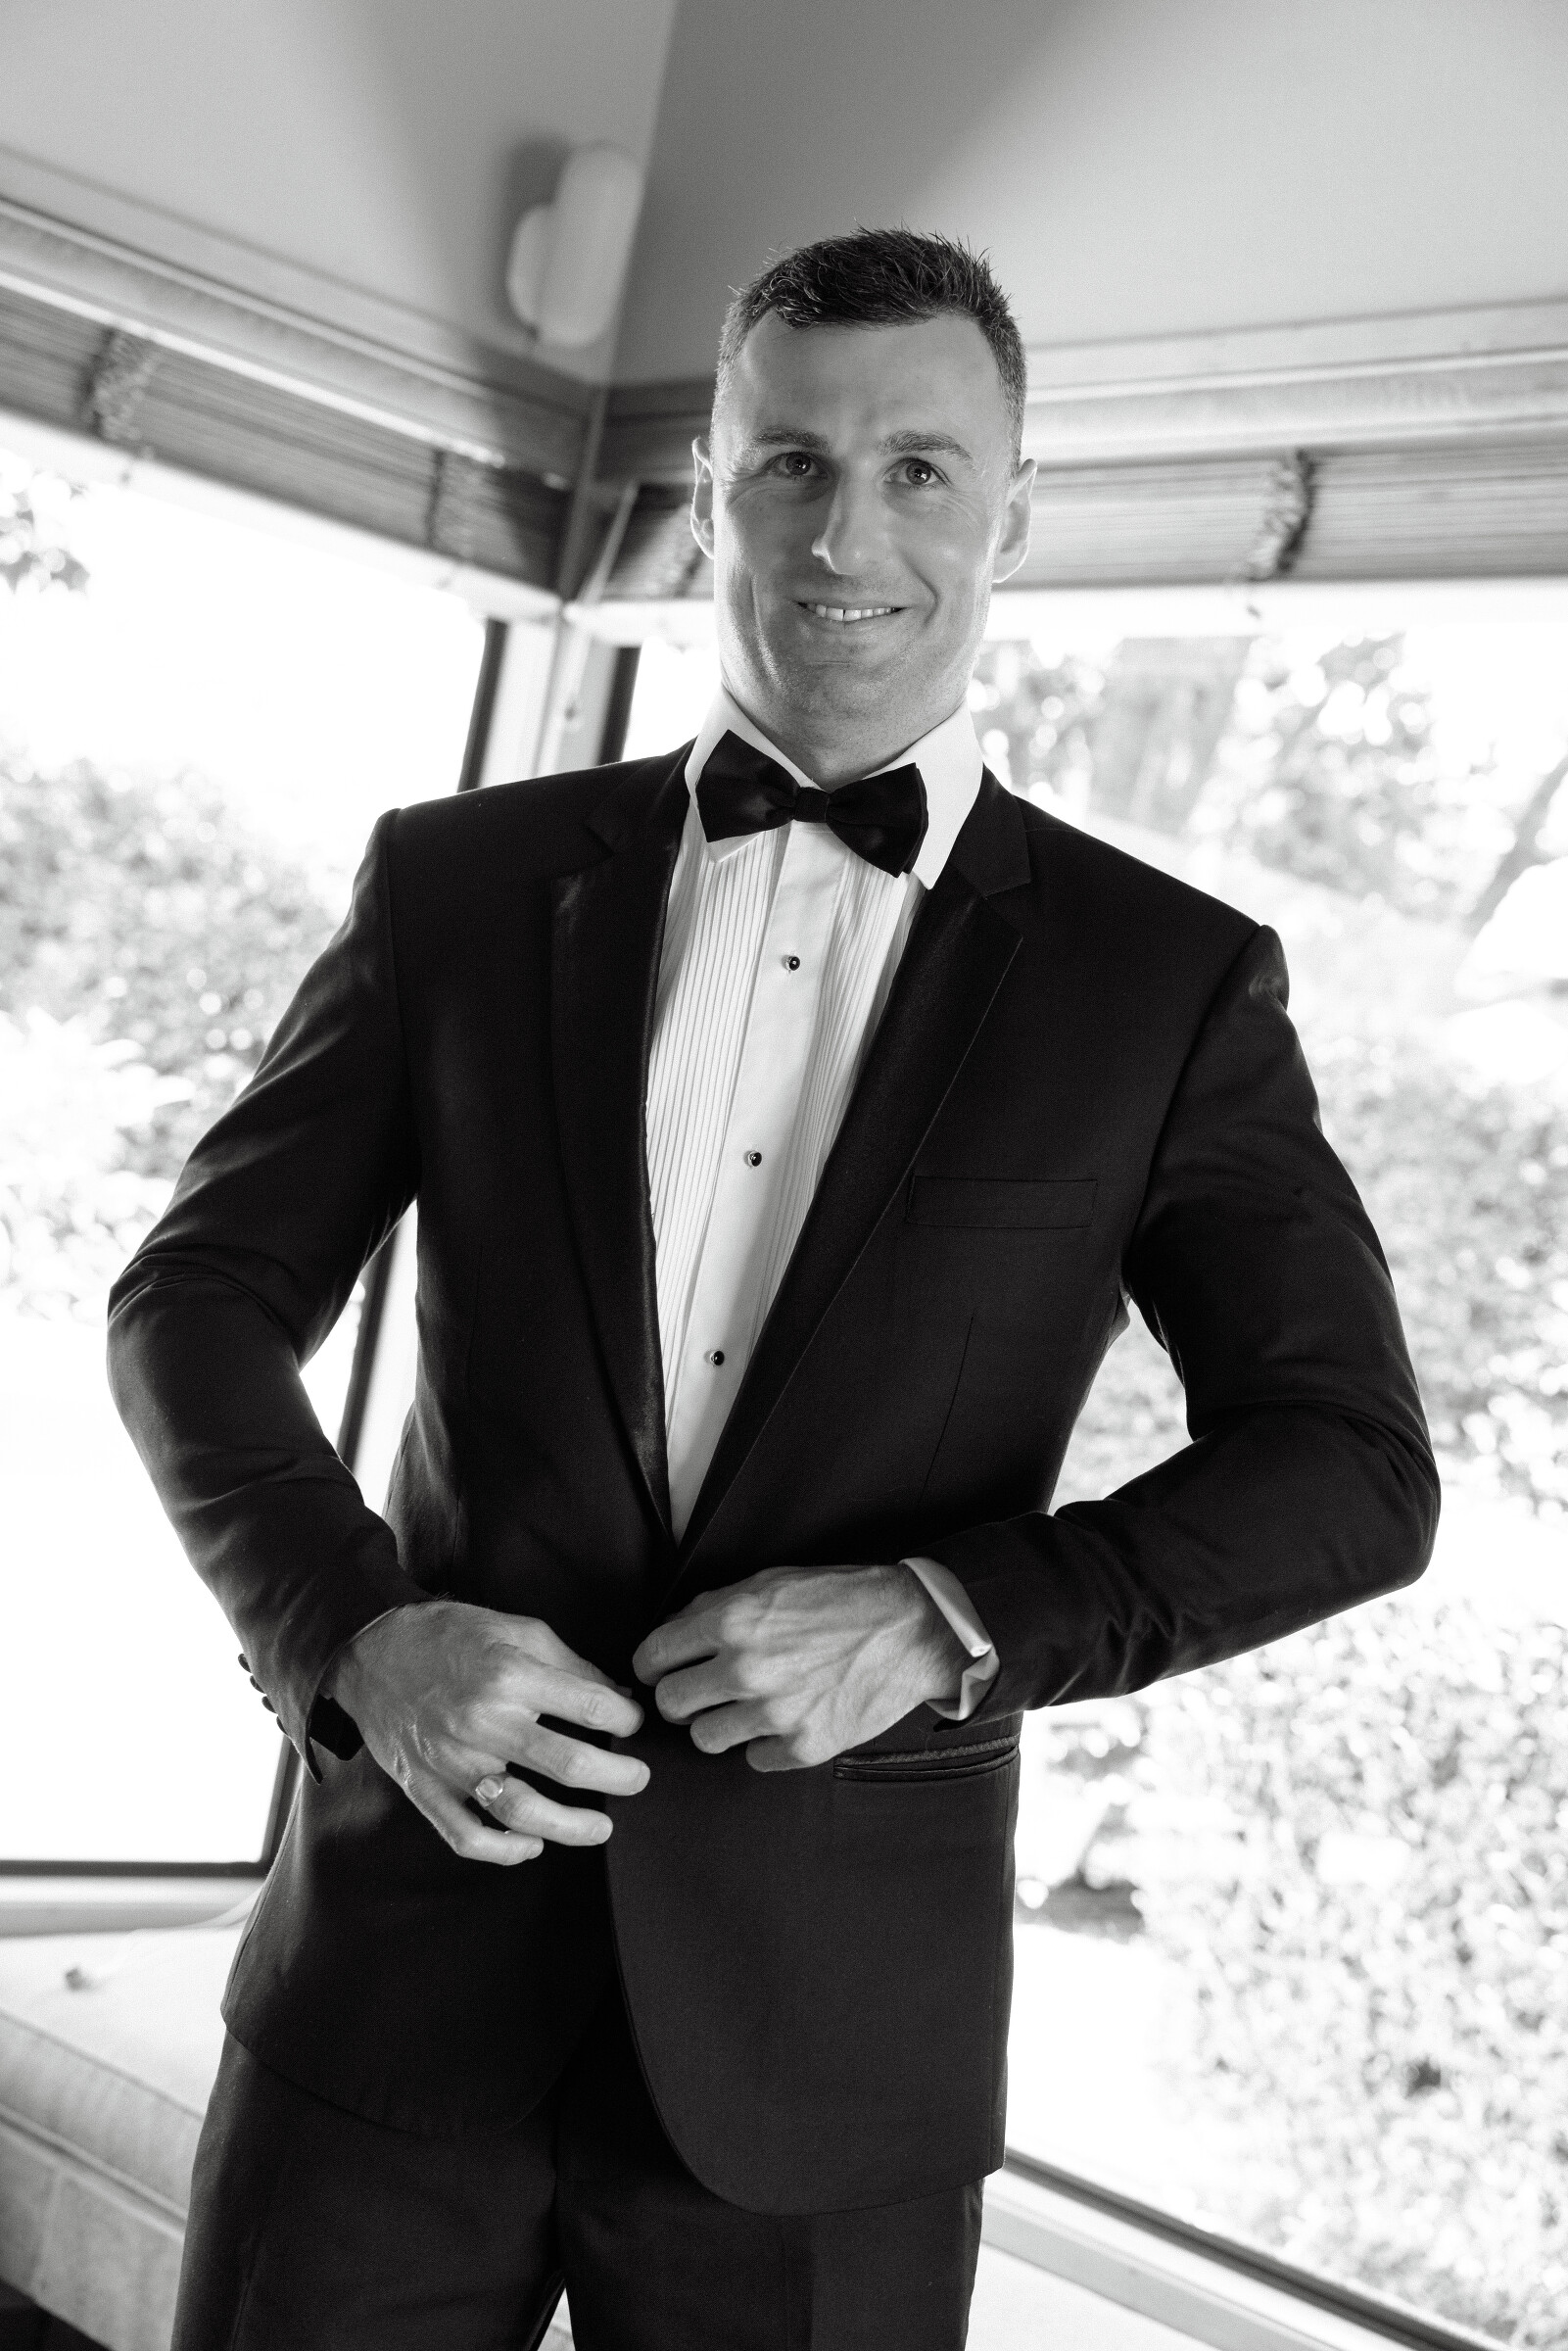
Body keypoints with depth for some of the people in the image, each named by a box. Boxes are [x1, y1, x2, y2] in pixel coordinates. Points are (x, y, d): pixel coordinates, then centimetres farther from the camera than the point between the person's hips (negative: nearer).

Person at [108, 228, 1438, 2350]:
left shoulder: (1170, 983, 1)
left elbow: (1353, 1466, 0)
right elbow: (202, 1292, 6)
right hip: (416, 1937, 1)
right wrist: (359, 1631, -12)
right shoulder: (461, 883, 4)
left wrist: (948, 1617, -13)